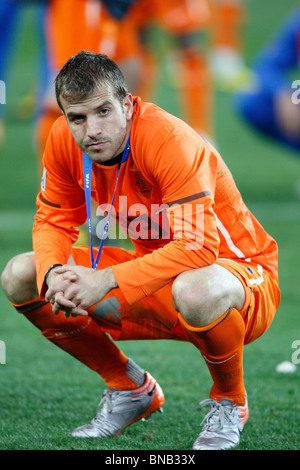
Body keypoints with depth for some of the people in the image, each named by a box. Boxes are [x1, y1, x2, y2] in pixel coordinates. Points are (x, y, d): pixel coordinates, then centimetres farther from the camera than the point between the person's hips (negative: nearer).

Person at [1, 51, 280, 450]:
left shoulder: (169, 141, -30)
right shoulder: (64, 140, -10)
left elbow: (198, 246, -38)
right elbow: (53, 221, 2)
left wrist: (106, 280, -42)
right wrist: (53, 274, -22)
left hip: (237, 270, -7)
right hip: (157, 267, 7)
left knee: (195, 291, -44)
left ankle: (229, 402, -9)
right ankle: (132, 389, 12)